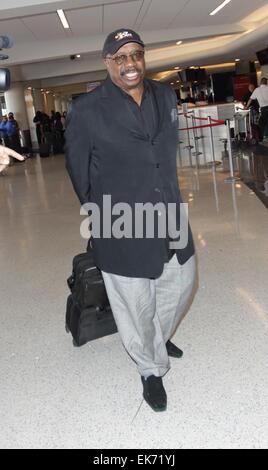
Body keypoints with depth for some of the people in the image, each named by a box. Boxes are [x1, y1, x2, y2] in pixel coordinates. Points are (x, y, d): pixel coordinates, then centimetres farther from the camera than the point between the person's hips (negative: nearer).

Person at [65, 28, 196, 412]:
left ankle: (160, 337, 51)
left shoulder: (166, 96, 3)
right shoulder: (86, 111, -12)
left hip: (169, 217, 6)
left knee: (181, 284, 20)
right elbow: (78, 171, -1)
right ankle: (151, 369, 35)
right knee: (136, 304, 7)